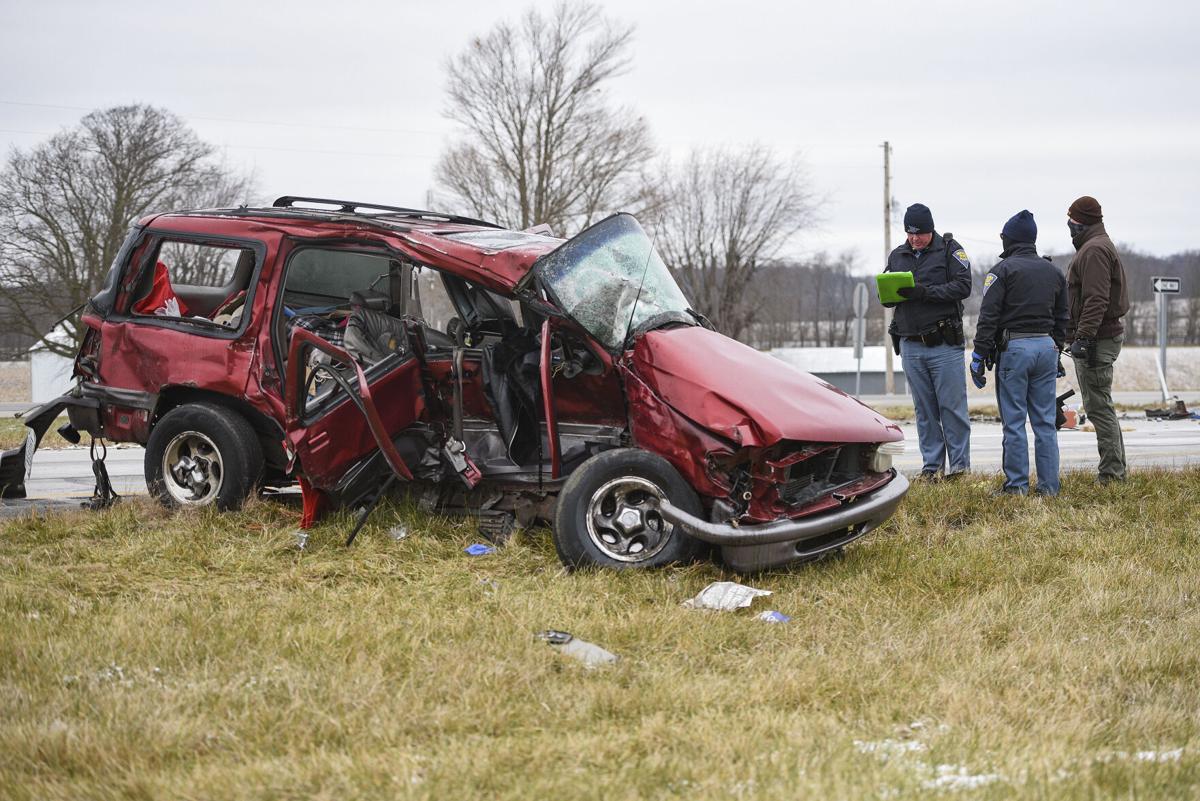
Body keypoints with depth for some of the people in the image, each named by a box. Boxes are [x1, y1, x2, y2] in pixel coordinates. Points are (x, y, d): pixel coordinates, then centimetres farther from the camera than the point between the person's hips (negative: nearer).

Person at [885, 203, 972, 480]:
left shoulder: (950, 250, 0)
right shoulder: (897, 256, 14)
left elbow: (963, 286, -11)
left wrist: (926, 292, -21)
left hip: (944, 344, -4)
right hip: (910, 345, 4)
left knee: (952, 406, -3)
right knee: (924, 410, 8)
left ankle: (959, 464, 3)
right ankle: (931, 465, 13)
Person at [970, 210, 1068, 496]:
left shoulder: (1003, 270, -5)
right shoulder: (1053, 272, 13)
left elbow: (988, 317, -10)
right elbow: (1061, 318, 18)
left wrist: (979, 356, -8)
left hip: (1013, 347, -5)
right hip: (1046, 346, 5)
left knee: (1014, 422, -1)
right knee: (1045, 422, 7)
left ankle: (1017, 484, 0)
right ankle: (1049, 485, 7)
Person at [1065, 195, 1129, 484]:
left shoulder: (1095, 250, -14)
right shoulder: (1099, 246, 21)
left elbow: (1096, 300, -23)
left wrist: (1084, 336, -26)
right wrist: (1079, 336, 23)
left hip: (1096, 340, -11)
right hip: (1097, 339, 11)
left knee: (1099, 406, -9)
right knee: (1098, 406, 14)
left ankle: (1112, 473, -9)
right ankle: (1115, 470, 17)